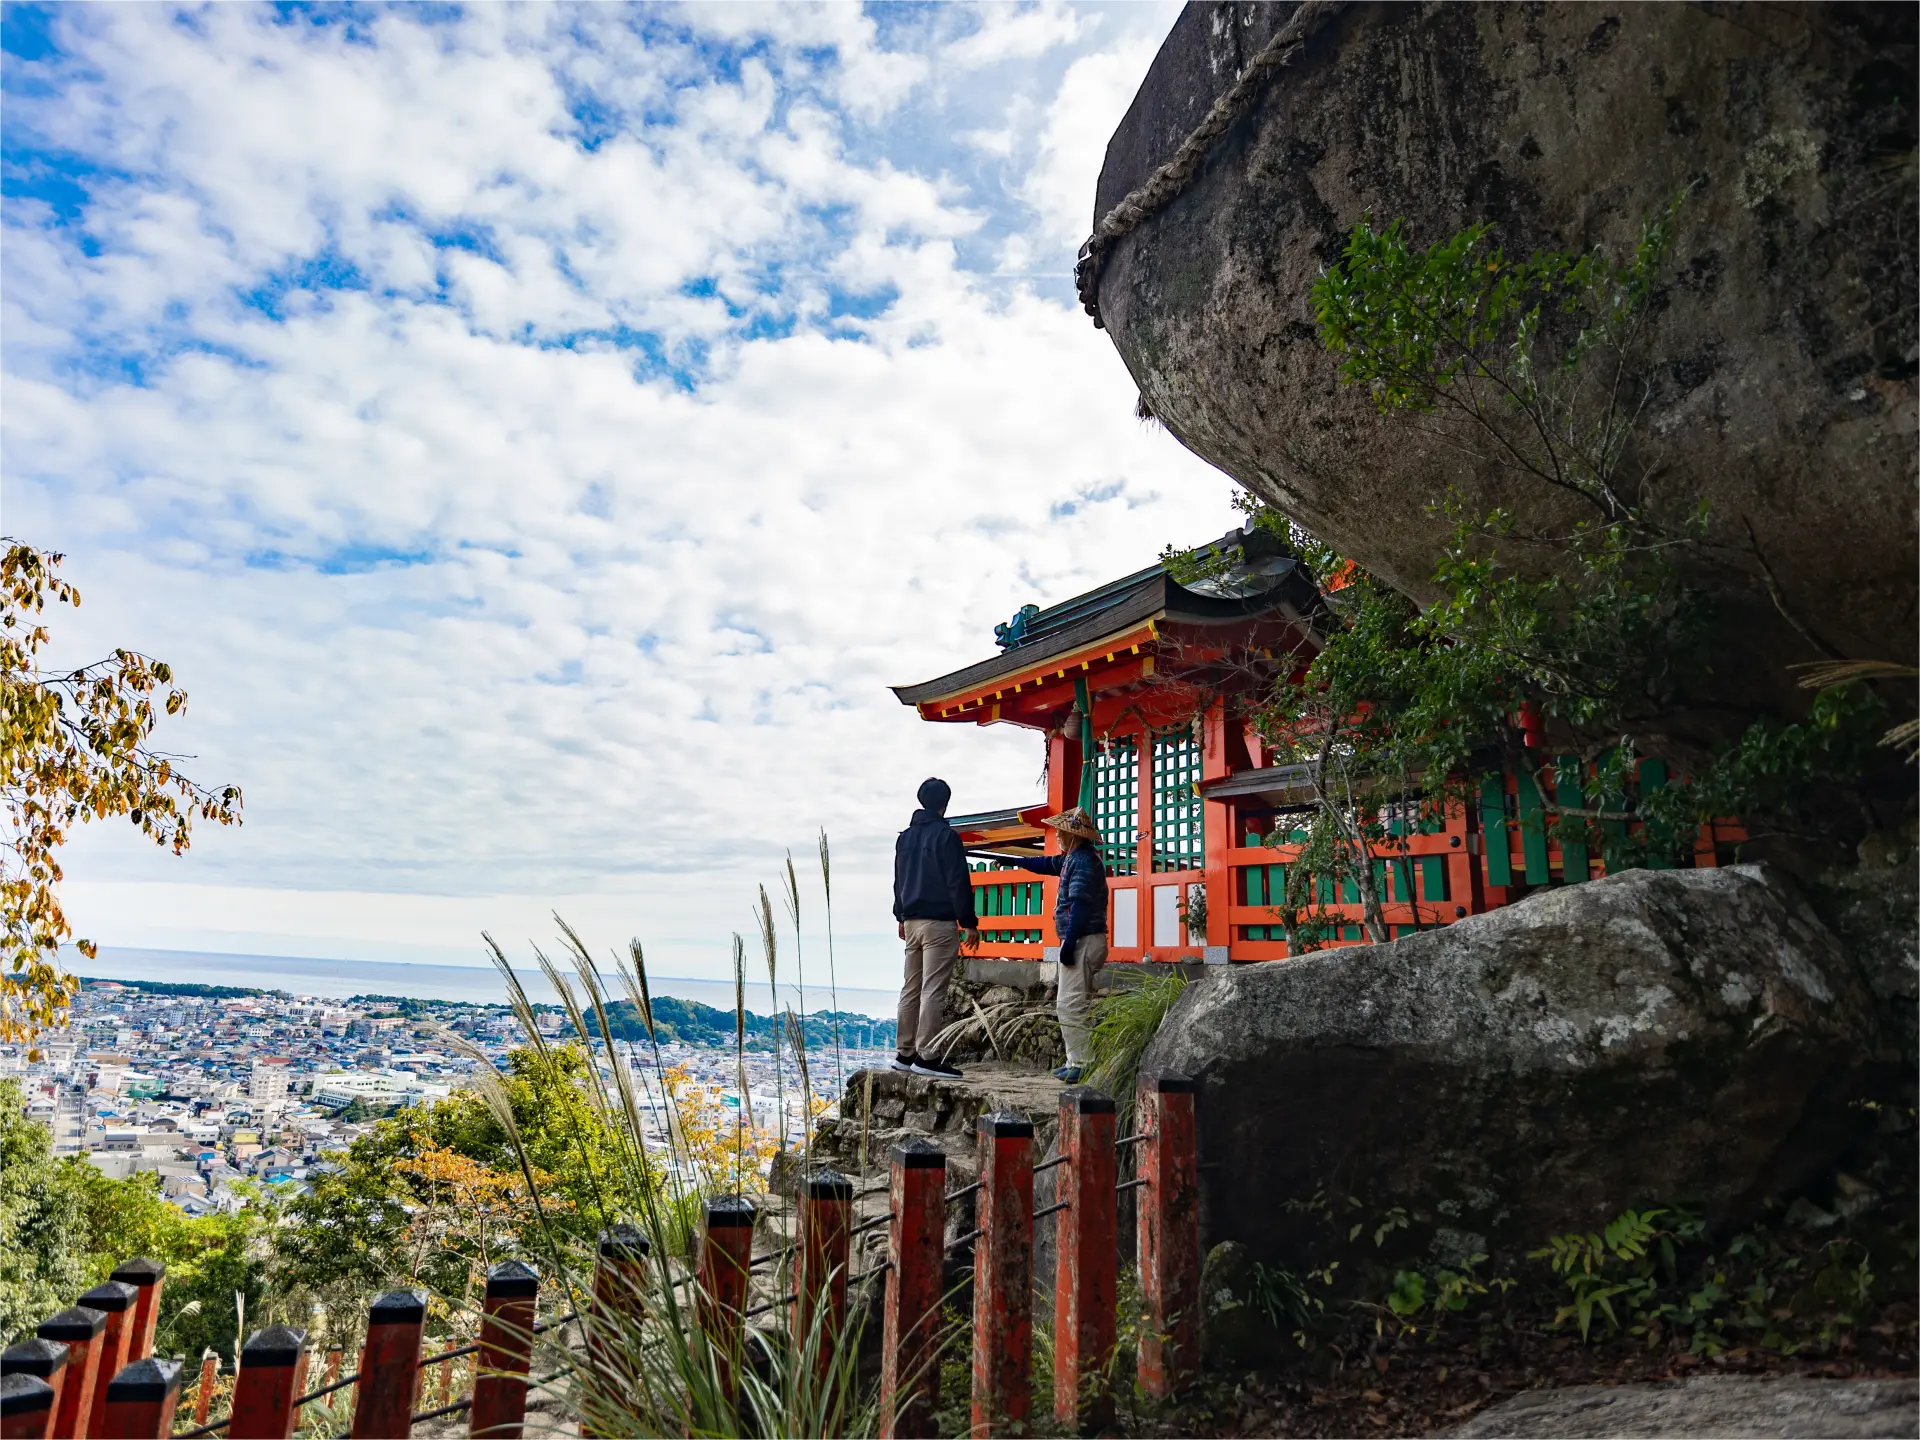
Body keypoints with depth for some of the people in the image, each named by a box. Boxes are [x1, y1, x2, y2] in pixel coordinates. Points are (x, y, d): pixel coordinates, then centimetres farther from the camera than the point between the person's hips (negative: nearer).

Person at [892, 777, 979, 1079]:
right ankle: (925, 1056, -8)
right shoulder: (945, 835, -11)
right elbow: (958, 883, -13)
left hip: (912, 921, 8)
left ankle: (904, 1054, 16)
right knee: (933, 990, -7)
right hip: (940, 922, -7)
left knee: (911, 989, 12)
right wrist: (969, 923, -9)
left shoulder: (905, 837, 12)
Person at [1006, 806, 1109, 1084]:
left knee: (1070, 1005, -11)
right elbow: (1048, 864, 34)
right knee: (1077, 1004, 15)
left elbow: (1079, 906, -22)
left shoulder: (1083, 861, -15)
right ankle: (1077, 1061, 19)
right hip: (1082, 941, 11)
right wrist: (1014, 861, 42)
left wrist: (1069, 944, -24)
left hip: (1083, 941, -11)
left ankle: (1081, 1065, -9)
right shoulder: (1076, 857, 17)